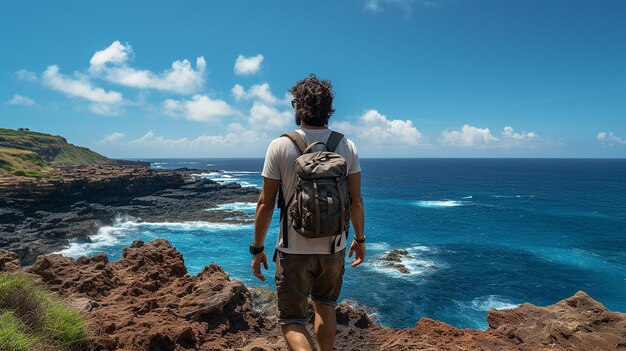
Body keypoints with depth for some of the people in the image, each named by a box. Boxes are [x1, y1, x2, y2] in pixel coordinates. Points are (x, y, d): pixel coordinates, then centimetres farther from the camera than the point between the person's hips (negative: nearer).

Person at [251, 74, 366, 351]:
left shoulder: (280, 146, -11)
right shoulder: (347, 146, -3)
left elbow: (266, 203, -10)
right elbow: (356, 201, 0)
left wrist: (257, 248, 1)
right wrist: (359, 239, 15)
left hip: (294, 249, -3)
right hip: (334, 247, 3)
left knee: (292, 320, 9)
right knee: (325, 307, 26)